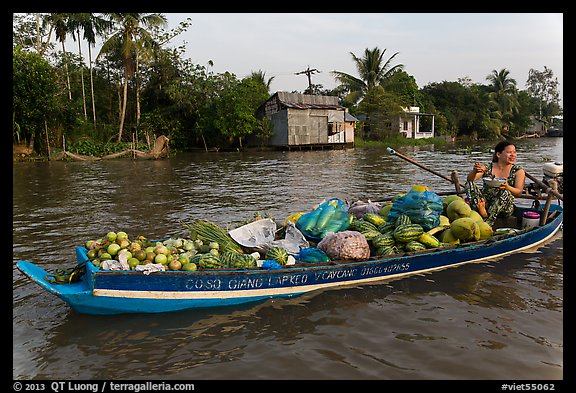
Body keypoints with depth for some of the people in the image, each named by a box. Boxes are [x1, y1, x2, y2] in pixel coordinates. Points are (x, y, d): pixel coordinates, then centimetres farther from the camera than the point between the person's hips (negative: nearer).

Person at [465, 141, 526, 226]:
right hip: (485, 203, 1)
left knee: (505, 193, -34)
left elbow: (519, 192, -8)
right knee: (469, 184, -20)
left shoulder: (519, 171, 7)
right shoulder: (488, 168, 8)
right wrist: (475, 171, -30)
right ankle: (482, 210, -48)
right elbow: (469, 179, -7)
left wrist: (507, 187, -31)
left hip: (505, 208, -1)